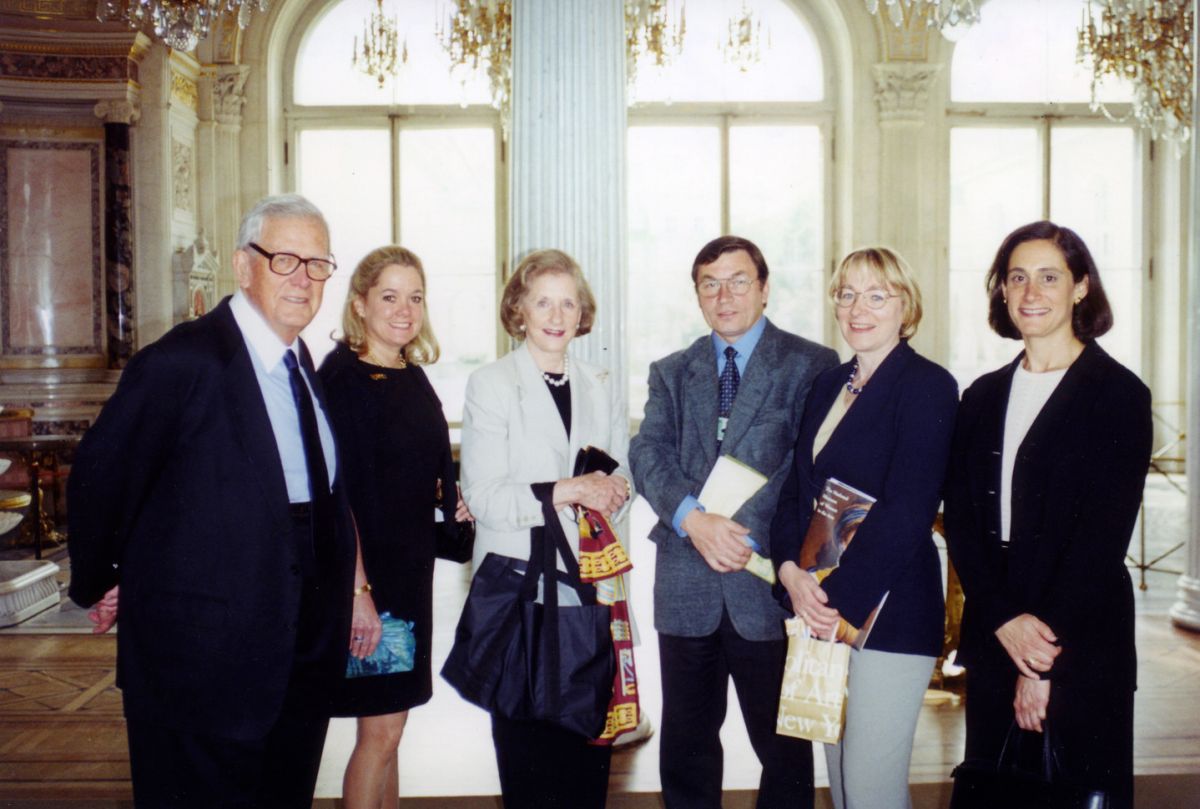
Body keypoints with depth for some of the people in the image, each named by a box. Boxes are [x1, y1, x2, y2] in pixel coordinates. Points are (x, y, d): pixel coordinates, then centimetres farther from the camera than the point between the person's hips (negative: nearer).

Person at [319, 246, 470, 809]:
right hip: (366, 568, -8)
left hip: (411, 568, 8)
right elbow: (336, 491, -17)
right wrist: (357, 590, -21)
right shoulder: (342, 376, -13)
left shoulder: (415, 377, 10)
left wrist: (451, 502, 1)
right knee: (380, 730, -2)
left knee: (387, 726, 16)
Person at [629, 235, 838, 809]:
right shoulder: (671, 373, 13)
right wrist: (693, 519, -19)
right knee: (686, 746, 14)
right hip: (685, 586, 3)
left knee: (784, 745, 9)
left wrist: (748, 533, -19)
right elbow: (648, 454, -1)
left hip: (768, 582, -3)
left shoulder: (811, 365, 1)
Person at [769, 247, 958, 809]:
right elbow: (796, 488, 11)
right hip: (821, 608, 7)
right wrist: (791, 570, -6)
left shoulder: (927, 386, -8)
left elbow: (908, 510, -17)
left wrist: (838, 595, -17)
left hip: (888, 609, -7)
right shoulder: (828, 386, 14)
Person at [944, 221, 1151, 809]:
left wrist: (1045, 661, -14)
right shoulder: (983, 397, 10)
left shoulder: (1119, 395, -5)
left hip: (1084, 648, -4)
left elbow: (1104, 532, -11)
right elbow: (960, 519, 3)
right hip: (991, 641, 4)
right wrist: (1004, 620, -11)